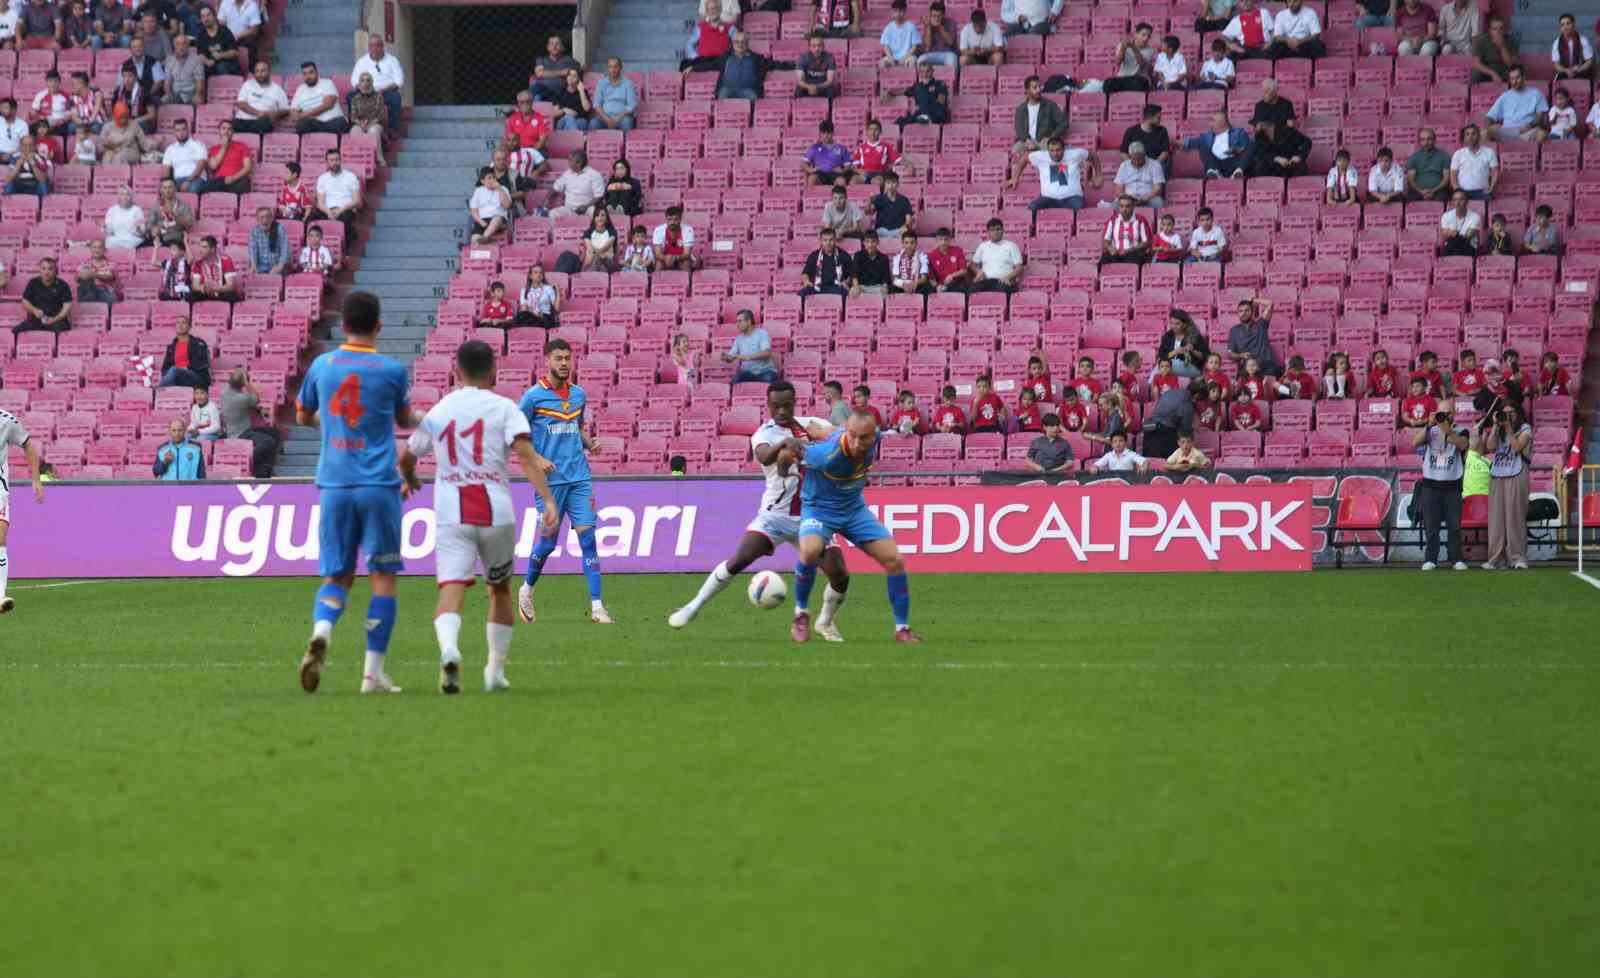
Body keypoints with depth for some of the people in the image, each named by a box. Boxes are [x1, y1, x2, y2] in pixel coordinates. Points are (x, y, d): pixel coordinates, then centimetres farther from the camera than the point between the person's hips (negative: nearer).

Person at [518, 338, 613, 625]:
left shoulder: (578, 394, 11)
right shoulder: (533, 396, -3)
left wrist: (590, 444, 4)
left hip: (579, 477, 4)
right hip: (550, 479, -4)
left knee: (587, 537, -6)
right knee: (548, 541, 1)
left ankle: (596, 607, -8)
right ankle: (527, 590, 29)